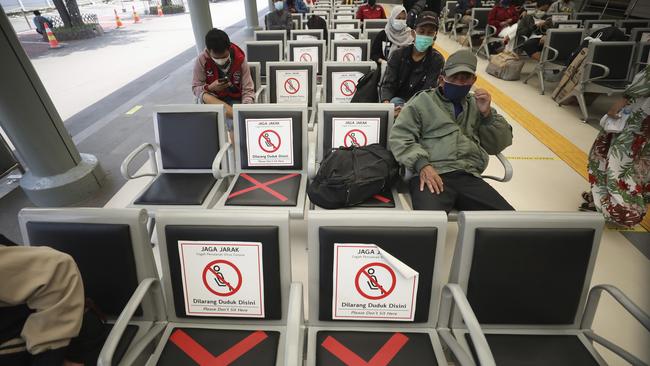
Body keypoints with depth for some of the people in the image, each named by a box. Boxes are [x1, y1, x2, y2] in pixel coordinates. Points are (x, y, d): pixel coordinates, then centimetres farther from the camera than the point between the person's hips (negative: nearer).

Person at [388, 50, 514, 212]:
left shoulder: (476, 105, 25)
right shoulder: (422, 101, 12)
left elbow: (498, 145, 22)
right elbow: (399, 137, 1)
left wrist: (487, 114, 6)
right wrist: (422, 164, -14)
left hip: (469, 177, 5)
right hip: (431, 175, -4)